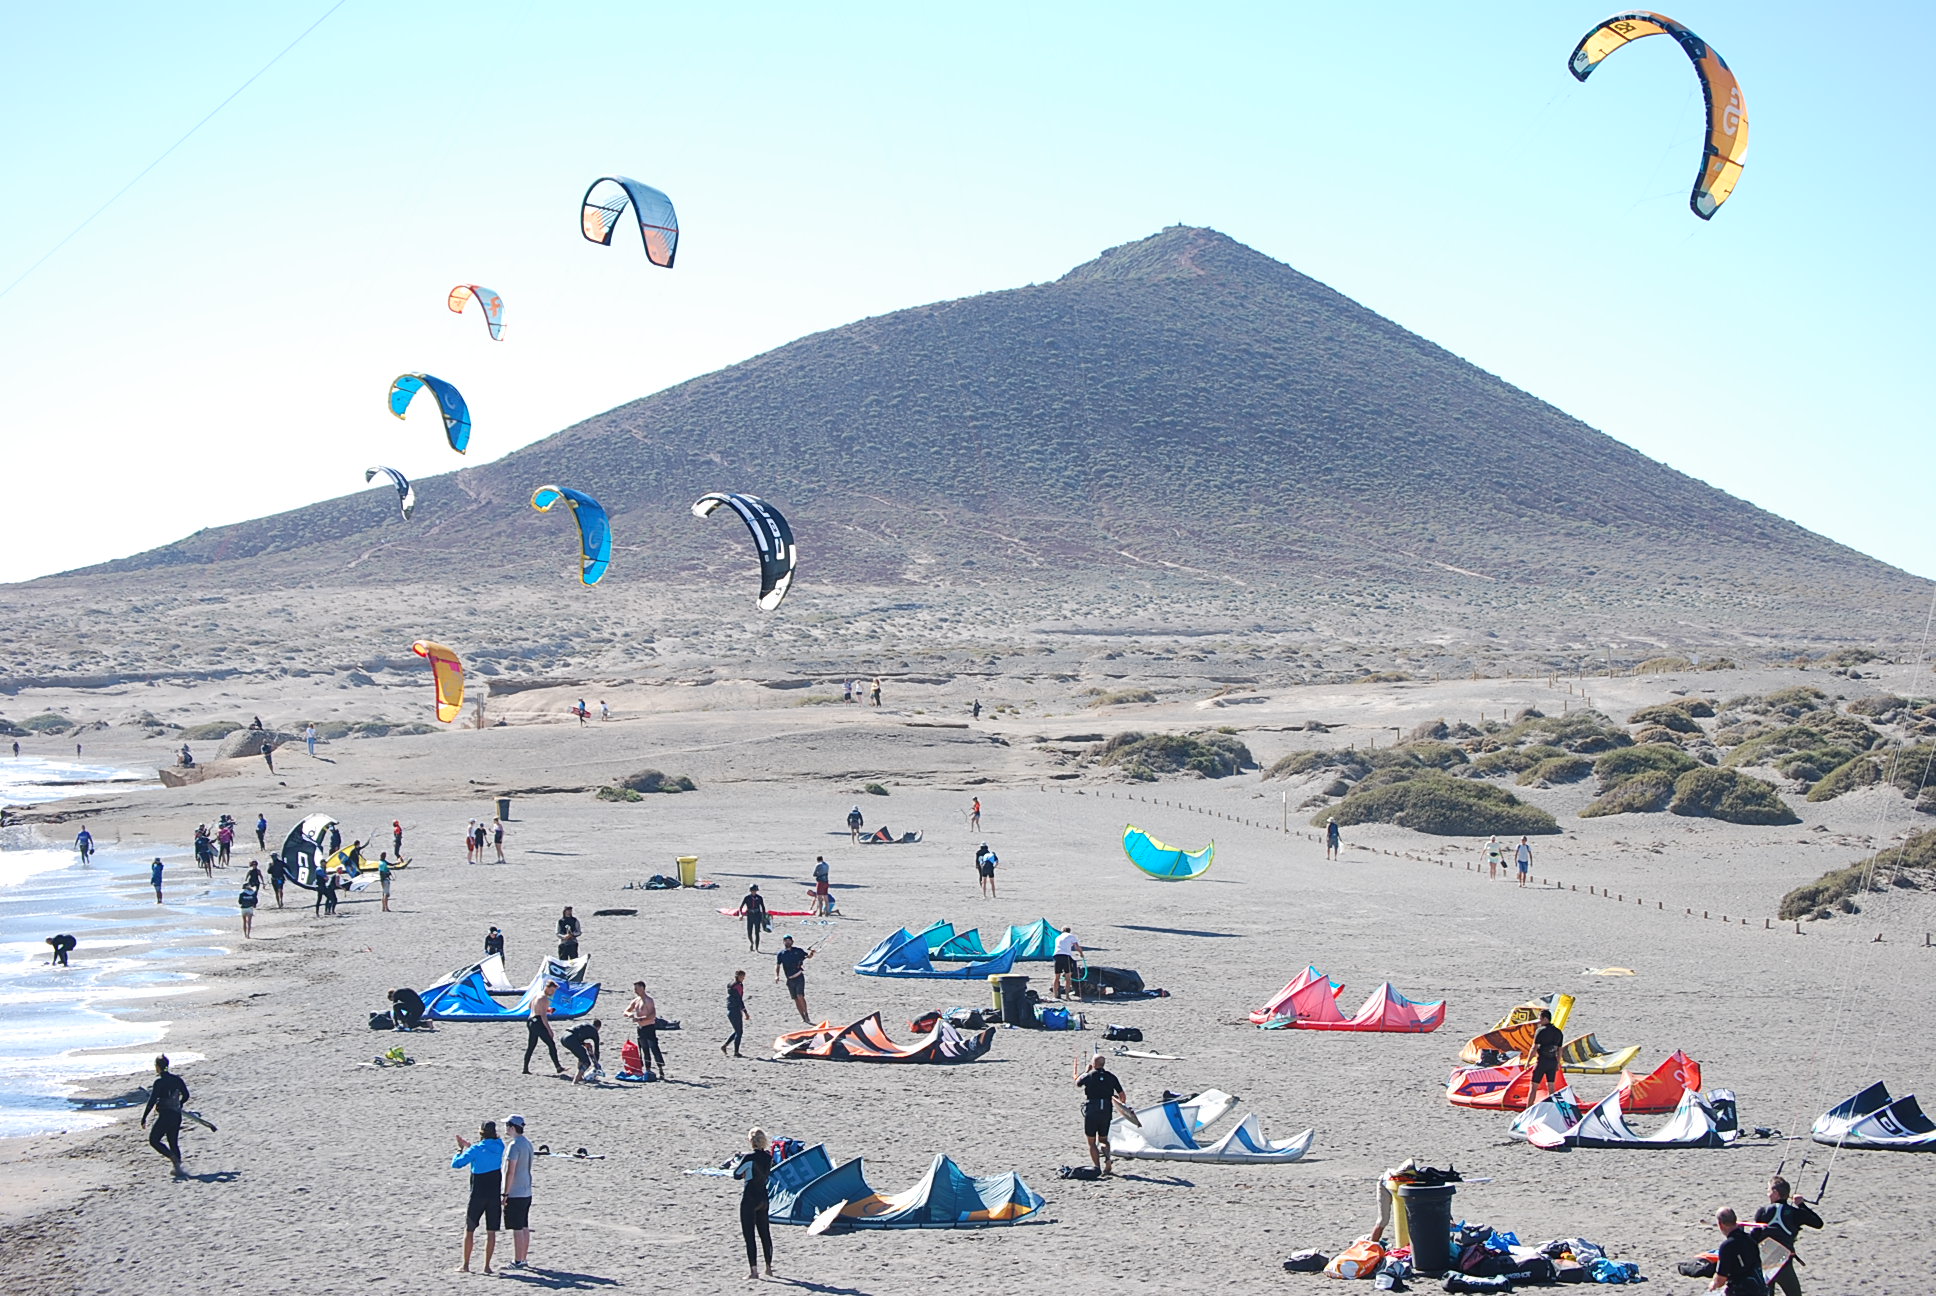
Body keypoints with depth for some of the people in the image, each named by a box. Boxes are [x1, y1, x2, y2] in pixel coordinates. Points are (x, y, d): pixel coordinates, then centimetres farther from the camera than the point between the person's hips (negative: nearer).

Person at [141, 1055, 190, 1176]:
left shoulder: (159, 1081, -14)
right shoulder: (176, 1079, 6)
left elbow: (152, 1101, -16)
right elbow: (186, 1095, 15)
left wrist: (144, 1117, -11)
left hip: (165, 1115, -7)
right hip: (176, 1115, 7)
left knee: (154, 1140, 4)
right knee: (173, 1142, 15)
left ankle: (172, 1157, -15)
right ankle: (177, 1167, 8)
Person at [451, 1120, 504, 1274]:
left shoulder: (476, 1150, -12)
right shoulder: (499, 1147, 2)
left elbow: (455, 1164, -12)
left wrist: (460, 1150, 3)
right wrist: (468, 1145, 20)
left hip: (477, 1195, -3)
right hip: (495, 1195, 3)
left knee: (469, 1230, 9)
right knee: (491, 1232, 5)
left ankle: (465, 1265, 10)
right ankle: (487, 1265, 5)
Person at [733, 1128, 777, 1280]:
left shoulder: (749, 1157, -17)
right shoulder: (768, 1157, 4)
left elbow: (737, 1175, -10)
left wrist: (736, 1162, 10)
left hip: (749, 1198, -7)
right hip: (763, 1198, 7)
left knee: (749, 1235, -3)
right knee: (765, 1234, 16)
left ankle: (753, 1270, -6)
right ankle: (769, 1267, 25)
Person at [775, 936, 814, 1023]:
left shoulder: (797, 950, 1)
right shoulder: (781, 954, 5)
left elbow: (808, 956, 11)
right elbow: (777, 965, 6)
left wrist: (811, 953, -13)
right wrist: (777, 976, -10)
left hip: (799, 977, -3)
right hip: (790, 980, 3)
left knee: (800, 996, -17)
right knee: (796, 999, 7)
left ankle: (806, 1016, -9)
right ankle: (803, 1018, 16)